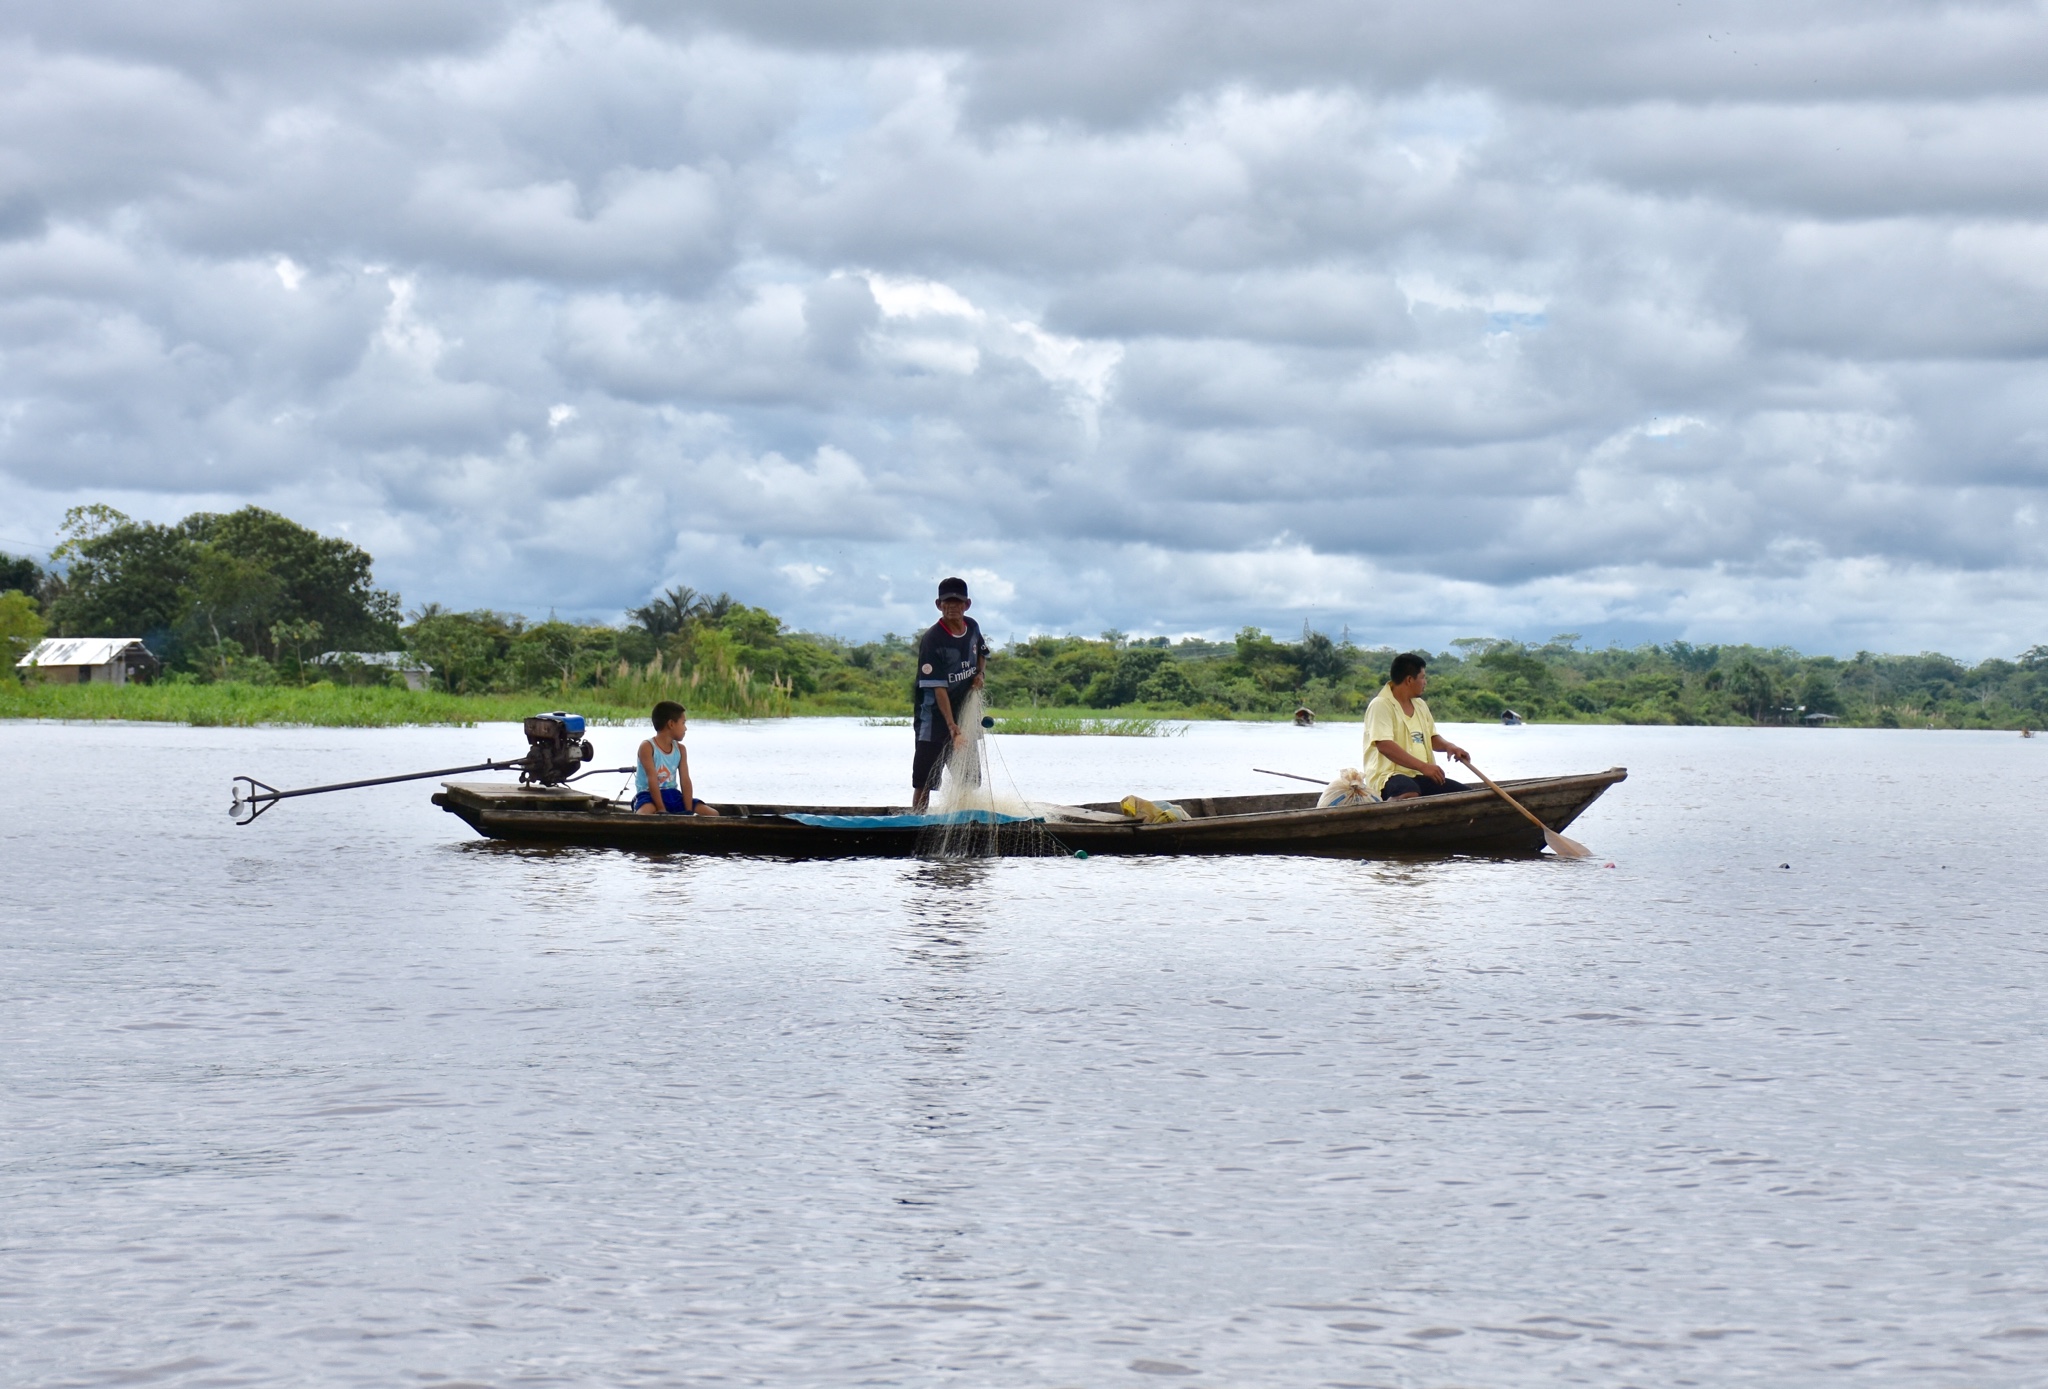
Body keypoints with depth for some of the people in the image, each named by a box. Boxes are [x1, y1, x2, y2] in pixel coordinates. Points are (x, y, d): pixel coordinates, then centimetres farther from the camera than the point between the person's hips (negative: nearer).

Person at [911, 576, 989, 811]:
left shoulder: (972, 627, 1)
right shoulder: (932, 640, -19)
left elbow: (982, 652, 25)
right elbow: (938, 687, -24)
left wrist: (979, 673, 2)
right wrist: (951, 726, -32)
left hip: (964, 712, 7)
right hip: (935, 716, -7)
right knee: (924, 780, -7)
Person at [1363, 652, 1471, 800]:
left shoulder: (1420, 705, 19)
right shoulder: (1381, 705, -9)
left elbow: (1432, 738, 29)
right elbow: (1384, 745, -22)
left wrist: (1448, 746, 3)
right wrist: (1423, 766, -27)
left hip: (1420, 777, 9)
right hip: (1389, 777, -9)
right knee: (1409, 793, -43)